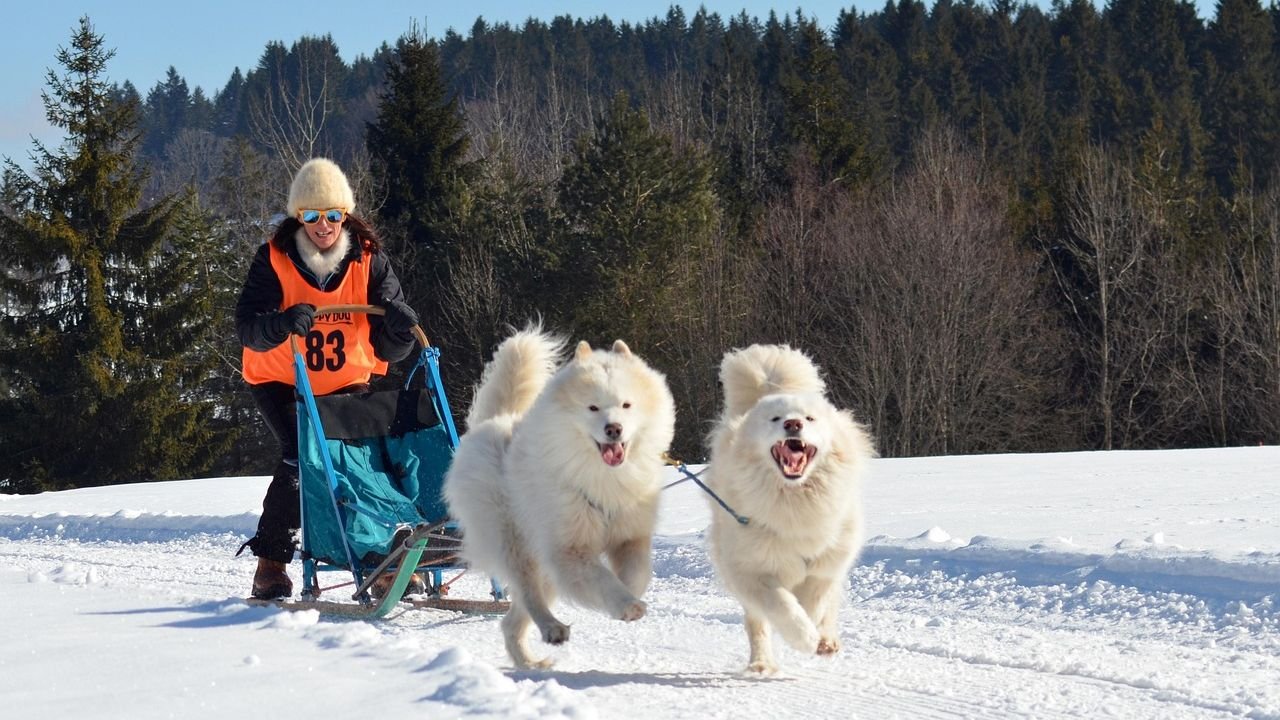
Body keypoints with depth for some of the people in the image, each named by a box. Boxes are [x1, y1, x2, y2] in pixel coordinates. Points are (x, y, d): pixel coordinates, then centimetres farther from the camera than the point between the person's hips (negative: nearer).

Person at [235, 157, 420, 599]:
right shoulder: (275, 259, -14)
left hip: (346, 383, 3)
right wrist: (282, 323, -47)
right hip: (280, 381, -3)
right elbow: (247, 327, -26)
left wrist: (398, 328, -38)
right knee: (300, 455, -21)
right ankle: (271, 565, -12)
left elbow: (387, 349, -14)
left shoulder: (368, 260, -10)